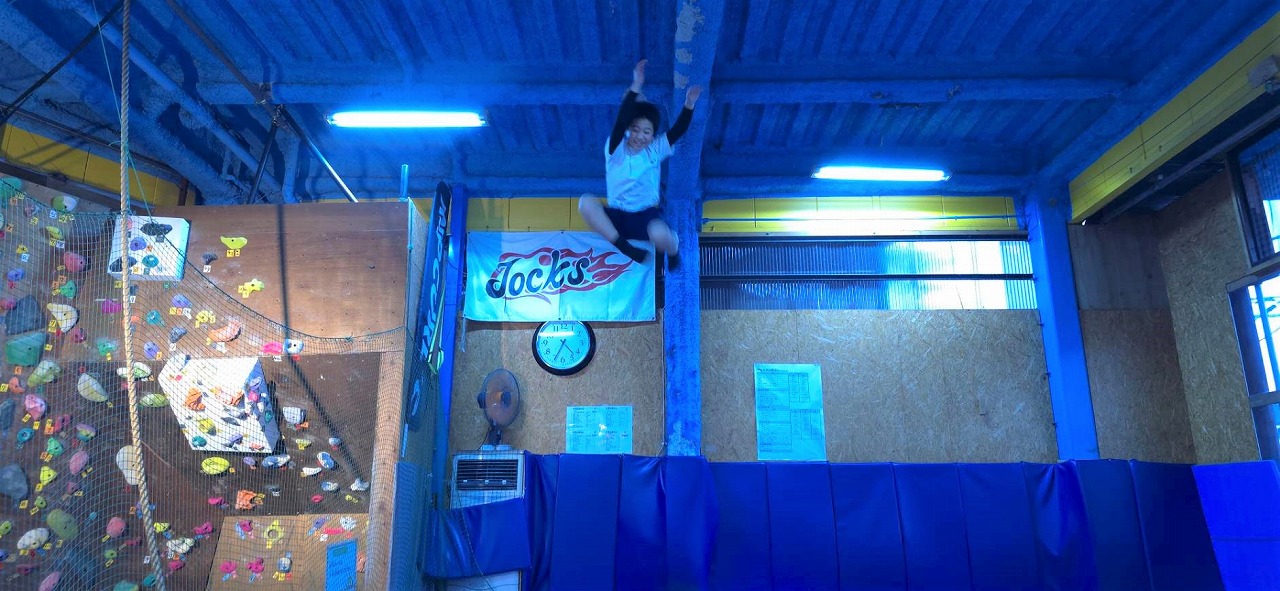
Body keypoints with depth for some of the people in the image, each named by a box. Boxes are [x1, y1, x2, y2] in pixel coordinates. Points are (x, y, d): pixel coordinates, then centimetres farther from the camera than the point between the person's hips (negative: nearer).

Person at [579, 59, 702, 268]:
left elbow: (678, 130, -9)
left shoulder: (656, 149, 2)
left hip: (646, 217, 0)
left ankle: (673, 250, 2)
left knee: (659, 234, -37)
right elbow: (619, 122, -23)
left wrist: (689, 105, -28)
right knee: (586, 202, -30)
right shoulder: (616, 150, -6)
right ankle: (626, 248, -24)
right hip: (616, 217, 0)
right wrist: (635, 88, -34)